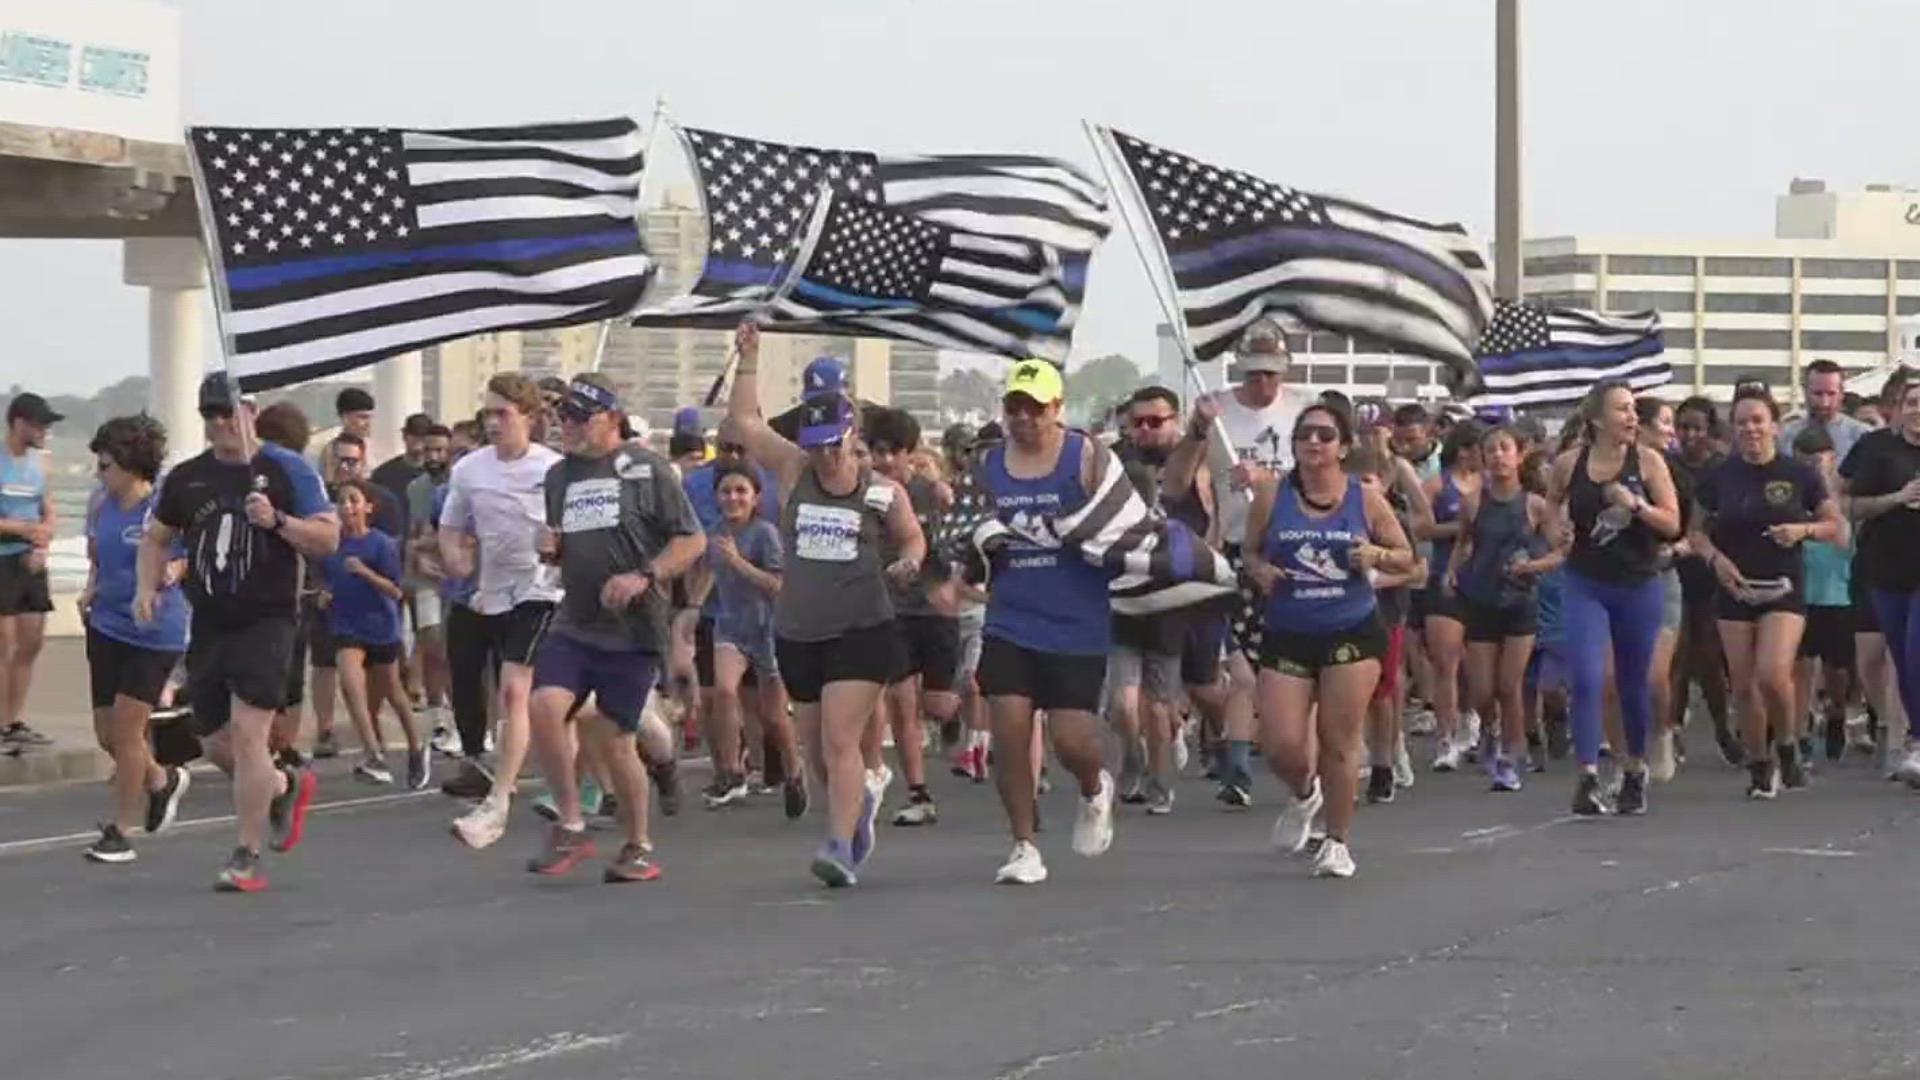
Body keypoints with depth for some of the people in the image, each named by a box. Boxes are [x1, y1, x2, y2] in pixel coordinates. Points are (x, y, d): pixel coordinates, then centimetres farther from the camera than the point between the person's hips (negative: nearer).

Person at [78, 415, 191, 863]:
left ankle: (120, 830, 6)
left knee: (126, 730, -5)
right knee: (106, 732, 10)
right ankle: (163, 781, 38)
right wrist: (90, 588, 4)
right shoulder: (102, 508, 5)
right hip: (106, 628, 7)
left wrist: (174, 572, -28)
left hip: (154, 633, -7)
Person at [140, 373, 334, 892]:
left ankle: (247, 858, -7)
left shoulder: (287, 470, -3)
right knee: (218, 744, 9)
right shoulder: (185, 478, 9)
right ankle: (287, 786, 39)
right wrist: (147, 588, 5)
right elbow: (157, 537, 21)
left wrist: (278, 520, -21)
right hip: (208, 625, 5)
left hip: (266, 621, -5)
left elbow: (329, 539, -5)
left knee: (247, 736, -14)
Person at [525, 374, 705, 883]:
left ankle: (638, 849, 17)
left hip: (632, 630, -5)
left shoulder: (645, 468, -3)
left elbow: (692, 540, -5)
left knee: (614, 741, -2)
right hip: (573, 624, 5)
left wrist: (644, 577, -17)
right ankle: (570, 826, -4)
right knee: (545, 705, -18)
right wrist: (550, 550, 4)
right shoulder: (559, 475, 14)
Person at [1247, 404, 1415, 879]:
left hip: (1352, 633, -1)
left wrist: (1377, 557, -12)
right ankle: (1304, 794, 32)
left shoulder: (1366, 500, 1)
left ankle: (1338, 842, 15)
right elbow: (1249, 550, 11)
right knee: (1281, 746, -5)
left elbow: (1406, 556, 9)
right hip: (1287, 635, 1)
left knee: (1339, 743, -2)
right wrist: (1260, 571, -11)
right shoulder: (1271, 496, 1)